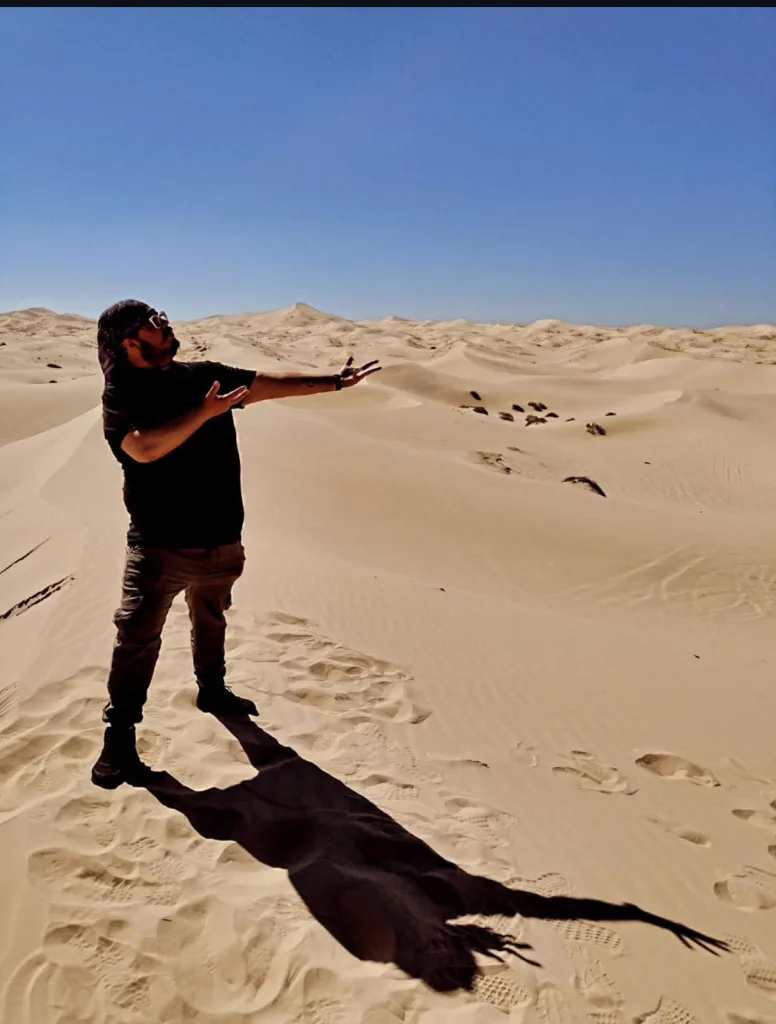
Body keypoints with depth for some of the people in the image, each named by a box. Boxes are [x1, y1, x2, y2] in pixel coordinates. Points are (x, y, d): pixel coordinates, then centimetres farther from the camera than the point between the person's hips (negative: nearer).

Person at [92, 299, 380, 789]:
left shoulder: (205, 375, 4)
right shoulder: (121, 395, -10)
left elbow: (271, 383, 6)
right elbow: (144, 448, -28)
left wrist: (333, 381, 4)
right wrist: (205, 412, -29)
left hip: (221, 538, 6)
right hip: (160, 545, -5)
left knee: (211, 622, 24)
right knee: (138, 637, -3)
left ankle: (212, 690, 46)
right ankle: (120, 734, 11)